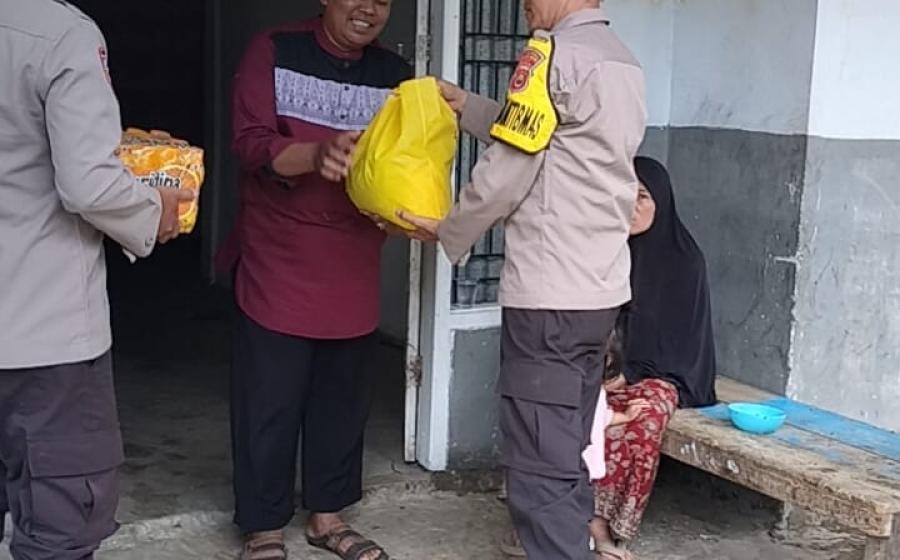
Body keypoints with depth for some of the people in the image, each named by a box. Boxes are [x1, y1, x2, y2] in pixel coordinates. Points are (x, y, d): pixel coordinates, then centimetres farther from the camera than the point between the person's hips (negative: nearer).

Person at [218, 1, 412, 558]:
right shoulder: (274, 51, -5)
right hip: (277, 263, -4)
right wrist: (316, 154, -33)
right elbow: (251, 144, -14)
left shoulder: (396, 74, 7)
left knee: (345, 399, 13)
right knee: (269, 403, 3)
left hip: (354, 268, 4)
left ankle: (327, 515, 30)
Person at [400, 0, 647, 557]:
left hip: (550, 296, -9)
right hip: (600, 291, 9)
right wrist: (465, 104, 28)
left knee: (541, 468, -4)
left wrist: (449, 231, 5)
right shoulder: (622, 61, 16)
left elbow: (507, 173, -10)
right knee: (568, 458, 16)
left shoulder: (555, 53, -11)